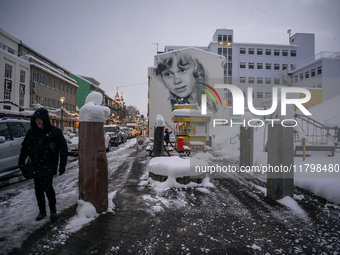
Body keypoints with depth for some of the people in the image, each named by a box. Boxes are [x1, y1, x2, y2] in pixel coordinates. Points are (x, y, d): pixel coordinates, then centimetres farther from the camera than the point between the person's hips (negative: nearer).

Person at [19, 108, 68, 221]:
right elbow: (25, 148, 11)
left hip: (49, 165, -4)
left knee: (47, 187, -11)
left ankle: (53, 209, 12)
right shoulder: (31, 132, 4)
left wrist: (62, 165, -7)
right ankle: (42, 211, 26)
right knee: (38, 189, 10)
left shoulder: (54, 131, -7)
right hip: (35, 166, 4)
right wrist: (21, 164, 5)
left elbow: (63, 148, -4)